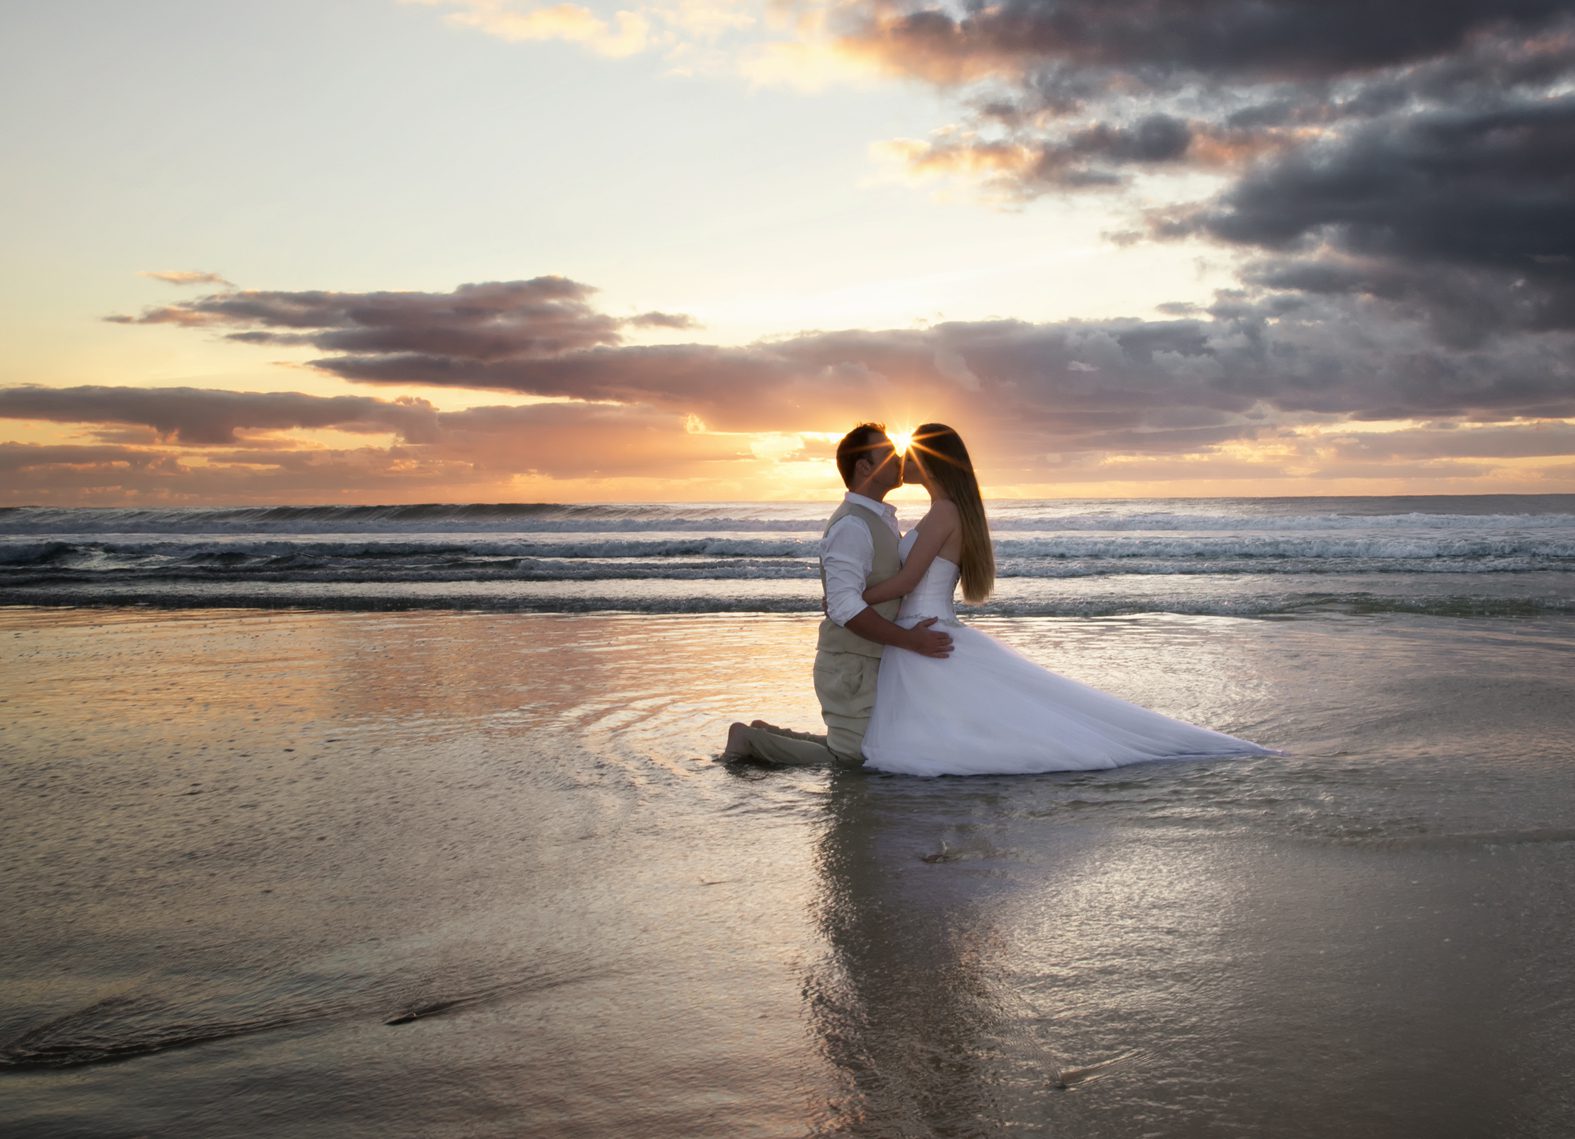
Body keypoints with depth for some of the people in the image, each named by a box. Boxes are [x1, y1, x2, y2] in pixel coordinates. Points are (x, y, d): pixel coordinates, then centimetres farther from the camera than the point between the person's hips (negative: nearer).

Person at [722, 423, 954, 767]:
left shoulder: (883, 520, 12)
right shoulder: (852, 526, -20)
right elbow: (845, 607, -29)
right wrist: (910, 640, -26)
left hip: (870, 664, 9)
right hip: (850, 668, -9)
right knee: (853, 763, -1)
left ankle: (767, 735, 22)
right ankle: (751, 740, 7)